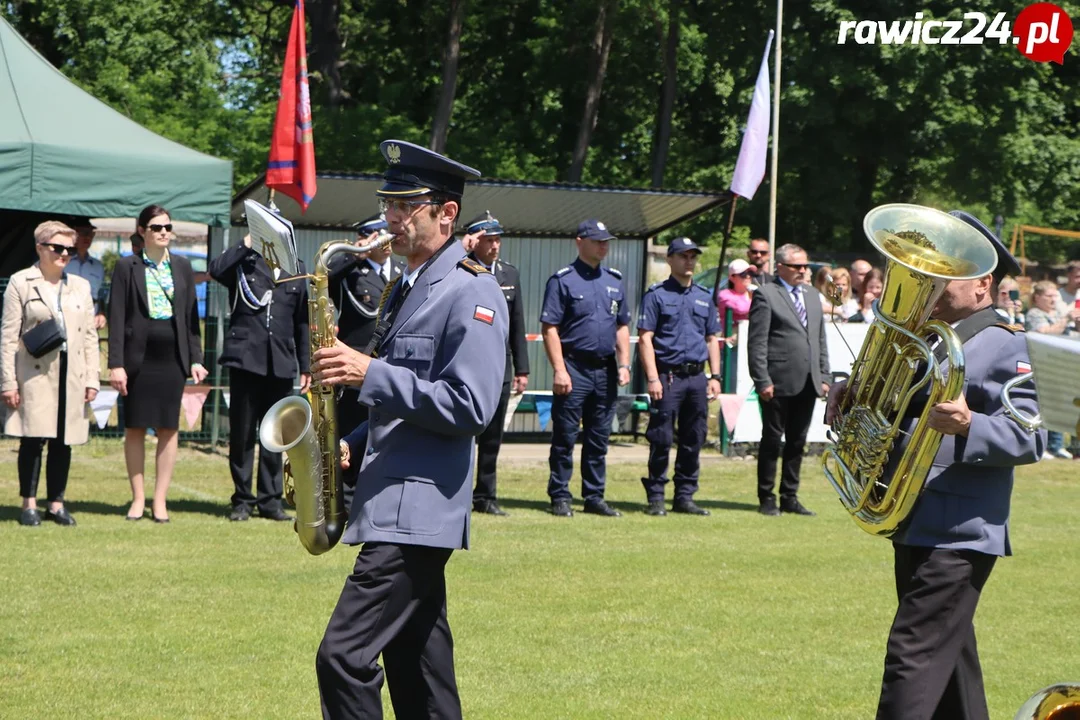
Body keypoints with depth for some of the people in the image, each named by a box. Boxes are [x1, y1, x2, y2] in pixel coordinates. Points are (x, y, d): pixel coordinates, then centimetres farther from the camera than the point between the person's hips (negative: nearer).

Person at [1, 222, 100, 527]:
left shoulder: (80, 287, 14)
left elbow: (90, 336, 14)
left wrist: (92, 379, 7)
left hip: (71, 374, 4)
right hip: (34, 374, -4)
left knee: (63, 441, 5)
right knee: (33, 438, -6)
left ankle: (55, 503, 13)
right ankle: (29, 504, 3)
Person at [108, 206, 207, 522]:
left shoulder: (182, 267, 9)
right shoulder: (126, 267, 0)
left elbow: (191, 316, 10)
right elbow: (117, 317, -3)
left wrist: (195, 359, 3)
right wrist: (116, 363, -10)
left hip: (172, 357, 2)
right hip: (138, 356, -2)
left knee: (169, 428, 2)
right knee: (135, 428, 2)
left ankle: (160, 500, 7)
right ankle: (138, 498, 10)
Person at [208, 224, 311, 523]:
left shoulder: (296, 269, 14)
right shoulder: (242, 264, 4)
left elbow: (302, 321, 16)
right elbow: (216, 269, -20)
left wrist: (305, 365, 13)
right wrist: (248, 242, -14)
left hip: (281, 363, 3)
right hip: (245, 358, -3)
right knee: (241, 433, 2)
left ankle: (270, 499, 13)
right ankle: (242, 499, 9)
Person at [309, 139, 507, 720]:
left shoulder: (471, 292, -11)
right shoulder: (406, 288, 19)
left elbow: (469, 408, -19)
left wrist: (370, 374, -21)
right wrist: (354, 448, 11)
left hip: (418, 512, -10)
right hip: (395, 505, 10)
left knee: (345, 656, -16)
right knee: (418, 669, 12)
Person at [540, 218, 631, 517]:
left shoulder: (614, 280, 14)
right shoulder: (562, 280, -4)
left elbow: (622, 326, 18)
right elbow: (550, 328, -8)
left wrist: (624, 364, 6)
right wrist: (560, 369, -15)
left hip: (605, 369, 5)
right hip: (574, 368, -5)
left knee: (599, 438, 9)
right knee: (565, 437, -2)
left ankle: (594, 497, 15)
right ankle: (560, 497, 3)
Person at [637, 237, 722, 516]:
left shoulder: (704, 297, 15)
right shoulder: (657, 295, 0)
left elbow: (712, 339, 19)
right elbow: (645, 338, -6)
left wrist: (715, 376, 9)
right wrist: (653, 378, -13)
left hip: (697, 378, 5)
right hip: (668, 376, -5)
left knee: (694, 440, 6)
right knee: (661, 440, -4)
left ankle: (684, 497, 13)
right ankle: (655, 498, 2)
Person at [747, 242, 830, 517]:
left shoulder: (812, 295, 17)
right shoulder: (766, 295, -5)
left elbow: (820, 339, 19)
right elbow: (757, 343, -9)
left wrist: (824, 377, 12)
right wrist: (762, 381, -14)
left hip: (807, 383, 6)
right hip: (779, 381, -6)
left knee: (797, 442, 10)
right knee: (772, 440, 2)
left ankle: (789, 497, 17)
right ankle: (766, 499, 9)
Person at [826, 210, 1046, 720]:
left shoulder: (1003, 345, -8)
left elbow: (1028, 438, -16)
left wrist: (969, 425, -33)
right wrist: (845, 400, 0)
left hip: (959, 533, -9)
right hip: (914, 524, 9)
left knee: (915, 655, -14)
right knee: (948, 654, 18)